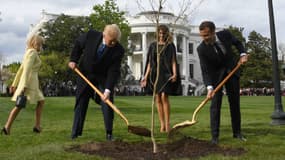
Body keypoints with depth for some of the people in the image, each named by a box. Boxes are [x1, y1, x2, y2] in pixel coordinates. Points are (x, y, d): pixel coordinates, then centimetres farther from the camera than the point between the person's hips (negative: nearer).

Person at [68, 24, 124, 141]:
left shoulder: (118, 50, -23)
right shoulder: (91, 36, -20)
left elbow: (113, 71, -24)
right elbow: (78, 44, 1)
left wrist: (108, 90, -32)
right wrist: (73, 60, -7)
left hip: (103, 78, -1)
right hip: (85, 74, 1)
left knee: (107, 104, -7)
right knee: (80, 103, 5)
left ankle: (109, 133, 5)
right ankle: (75, 132, 14)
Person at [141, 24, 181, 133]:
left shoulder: (170, 46, 6)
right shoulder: (153, 46, 15)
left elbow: (173, 61, 0)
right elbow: (149, 62, 16)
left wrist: (175, 73, -15)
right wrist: (146, 76, 10)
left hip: (165, 74, -4)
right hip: (154, 74, 4)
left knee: (164, 97, -16)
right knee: (157, 99, 1)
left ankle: (167, 124, -11)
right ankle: (162, 124, 6)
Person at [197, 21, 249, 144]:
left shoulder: (225, 34, -19)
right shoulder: (201, 49, -25)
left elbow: (237, 43, 4)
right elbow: (205, 71, -25)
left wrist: (243, 54, -13)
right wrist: (209, 87, -38)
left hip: (231, 71, 3)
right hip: (215, 75, -3)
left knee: (235, 102, 8)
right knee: (215, 104, -11)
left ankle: (237, 132, 20)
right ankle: (215, 136, -5)